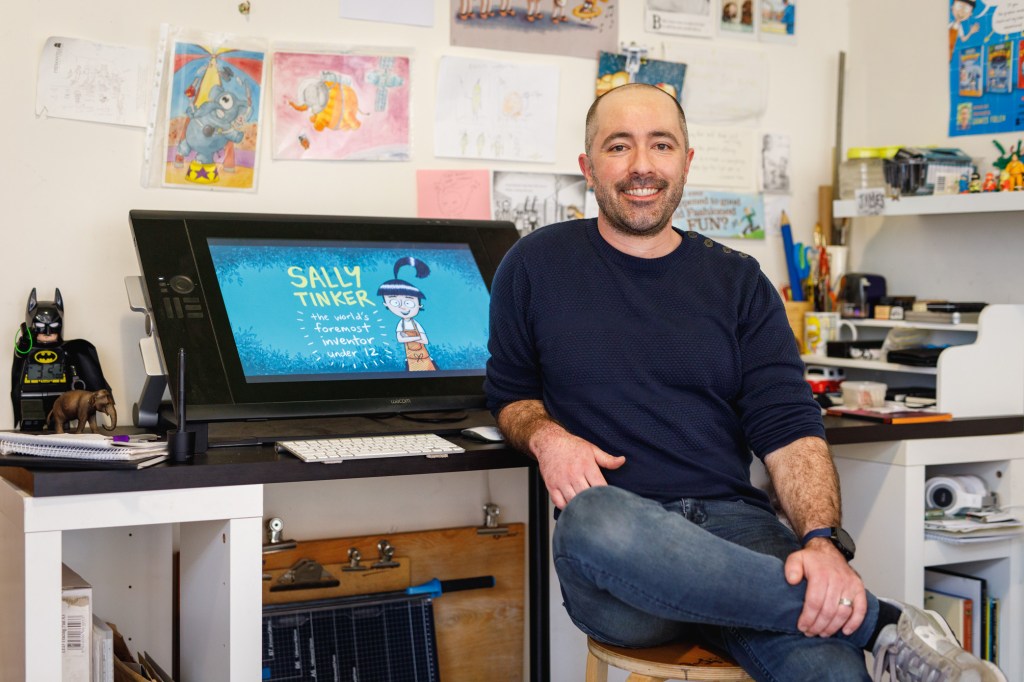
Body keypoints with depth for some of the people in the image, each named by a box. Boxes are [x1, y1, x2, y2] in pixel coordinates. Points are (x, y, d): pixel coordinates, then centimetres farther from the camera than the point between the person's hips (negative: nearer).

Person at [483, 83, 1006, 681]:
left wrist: (824, 540, -17)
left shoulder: (738, 282, 12)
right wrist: (545, 437, -5)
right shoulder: (536, 267, 9)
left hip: (734, 524, -1)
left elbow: (791, 429, 2)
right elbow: (510, 393, 20)